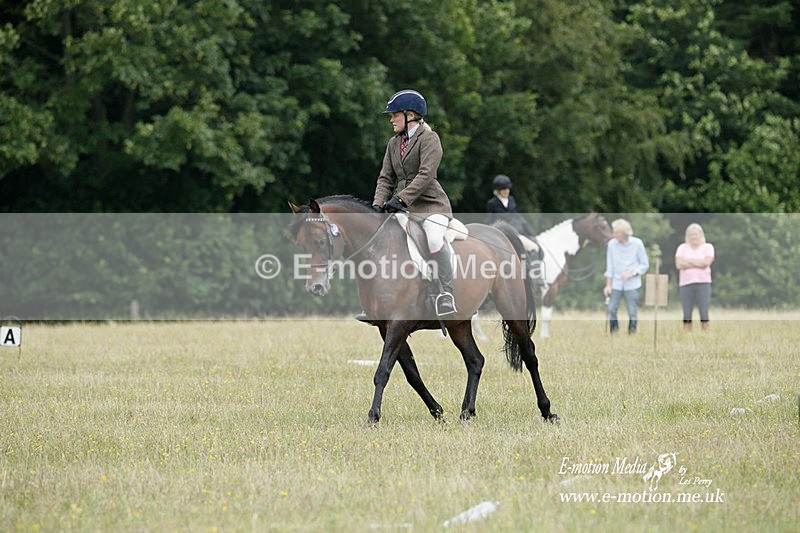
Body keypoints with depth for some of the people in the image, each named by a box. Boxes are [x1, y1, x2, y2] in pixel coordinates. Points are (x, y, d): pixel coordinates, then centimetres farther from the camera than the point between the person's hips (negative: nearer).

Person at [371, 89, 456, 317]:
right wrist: (378, 204, -7)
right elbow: (385, 178, 11)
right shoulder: (394, 143, 16)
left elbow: (426, 175, -18)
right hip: (401, 208, 8)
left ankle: (447, 293, -29)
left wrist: (400, 198, -27)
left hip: (430, 205, -8)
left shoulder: (429, 139, -6)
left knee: (433, 239, -34)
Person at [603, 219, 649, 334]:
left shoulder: (637, 243, -6)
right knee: (611, 309, -5)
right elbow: (609, 266, 3)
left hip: (632, 284, -1)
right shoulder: (612, 244, -3)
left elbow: (645, 264, 0)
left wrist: (632, 273, -14)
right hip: (616, 284, 1)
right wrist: (608, 285, 1)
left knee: (633, 312, 1)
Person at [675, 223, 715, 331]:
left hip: (703, 283, -1)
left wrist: (689, 261, -3)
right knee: (687, 314, 0)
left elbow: (706, 262, -9)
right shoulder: (682, 248, 11)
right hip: (686, 283, 2)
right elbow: (679, 264, -4)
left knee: (704, 313, -7)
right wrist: (698, 263, -5)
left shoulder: (708, 247, 7)